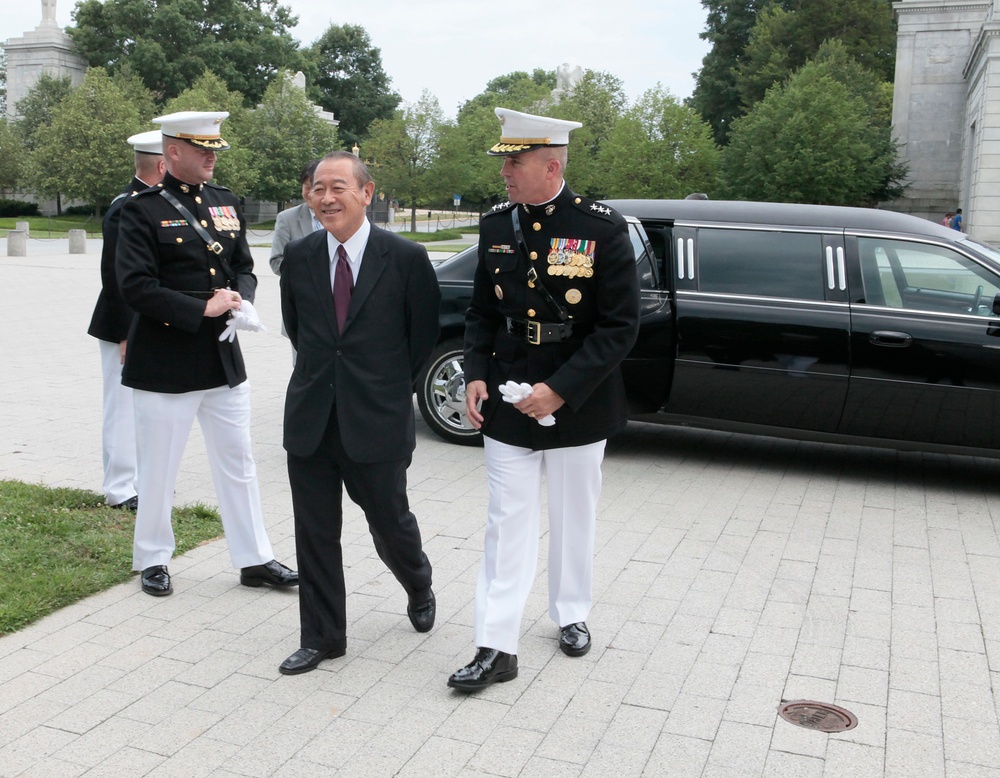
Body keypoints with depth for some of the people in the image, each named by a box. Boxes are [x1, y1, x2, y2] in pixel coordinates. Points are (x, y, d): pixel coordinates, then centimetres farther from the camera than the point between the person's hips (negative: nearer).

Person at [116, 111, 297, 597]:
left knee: (238, 463, 11)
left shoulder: (227, 203, 10)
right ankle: (152, 561, 26)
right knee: (159, 470, 8)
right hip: (164, 363, -5)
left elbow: (244, 269, 15)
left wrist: (239, 297, -7)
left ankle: (255, 560, 22)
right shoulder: (143, 211, -8)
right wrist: (201, 309, -20)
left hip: (224, 357, 6)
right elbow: (136, 287, -16)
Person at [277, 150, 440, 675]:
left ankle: (419, 589, 43)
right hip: (310, 419, 3)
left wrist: (390, 387, 7)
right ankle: (322, 638, 24)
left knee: (390, 523, 11)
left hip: (376, 420, -3)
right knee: (315, 533, 8)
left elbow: (424, 335, 3)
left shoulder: (406, 258, -8)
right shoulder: (298, 257, 3)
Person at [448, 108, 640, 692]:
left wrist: (560, 390, -20)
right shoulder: (497, 226, 2)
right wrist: (476, 375, -4)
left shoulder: (603, 228, -12)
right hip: (507, 402, 3)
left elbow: (621, 326, -14)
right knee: (507, 523, 3)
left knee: (574, 518, 14)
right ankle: (497, 648, 8)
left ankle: (572, 614, 36)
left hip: (577, 403, -3)